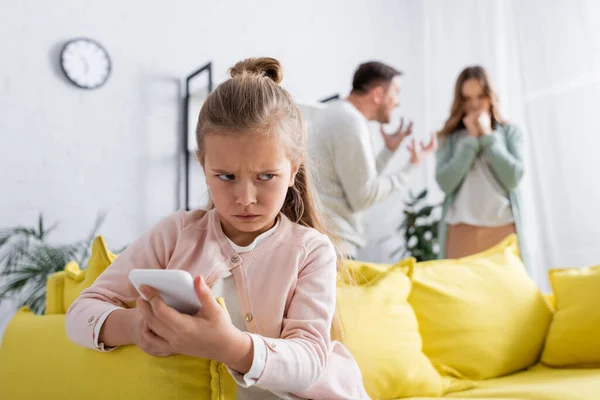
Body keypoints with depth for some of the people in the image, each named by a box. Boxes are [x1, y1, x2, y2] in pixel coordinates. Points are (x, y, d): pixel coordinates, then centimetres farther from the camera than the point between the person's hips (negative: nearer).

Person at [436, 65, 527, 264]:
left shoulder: (510, 132, 9)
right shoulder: (450, 137, 7)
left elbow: (513, 178, -5)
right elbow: (445, 182, -7)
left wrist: (487, 136, -3)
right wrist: (471, 139, -5)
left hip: (503, 229, 1)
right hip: (461, 231, 0)